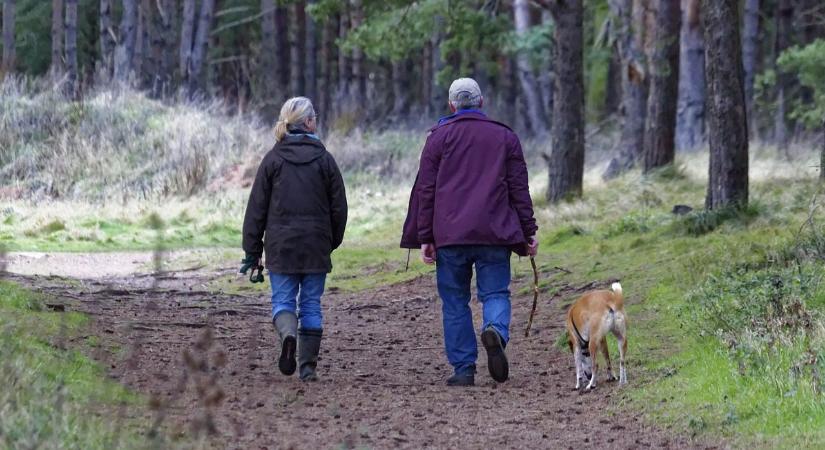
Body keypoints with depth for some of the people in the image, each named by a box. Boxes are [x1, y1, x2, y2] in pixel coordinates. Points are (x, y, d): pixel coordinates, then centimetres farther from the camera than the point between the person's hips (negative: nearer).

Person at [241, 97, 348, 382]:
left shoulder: (273, 159, -2)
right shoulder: (324, 159, -1)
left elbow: (257, 207, -1)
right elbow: (339, 206, 2)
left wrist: (252, 251, 4)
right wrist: (333, 241, 16)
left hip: (281, 246, -1)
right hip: (316, 247, 1)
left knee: (283, 299, 6)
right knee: (311, 304, 8)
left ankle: (288, 334, -25)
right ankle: (308, 367, 7)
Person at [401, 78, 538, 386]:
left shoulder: (439, 136, 6)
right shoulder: (505, 137, 10)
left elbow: (425, 190, 3)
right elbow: (519, 189, 8)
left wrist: (425, 238, 4)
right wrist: (528, 232, 11)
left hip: (449, 234, -1)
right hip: (494, 234, 1)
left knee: (455, 302, 6)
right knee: (495, 292, 5)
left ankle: (463, 369, 2)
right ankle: (496, 331, -27)